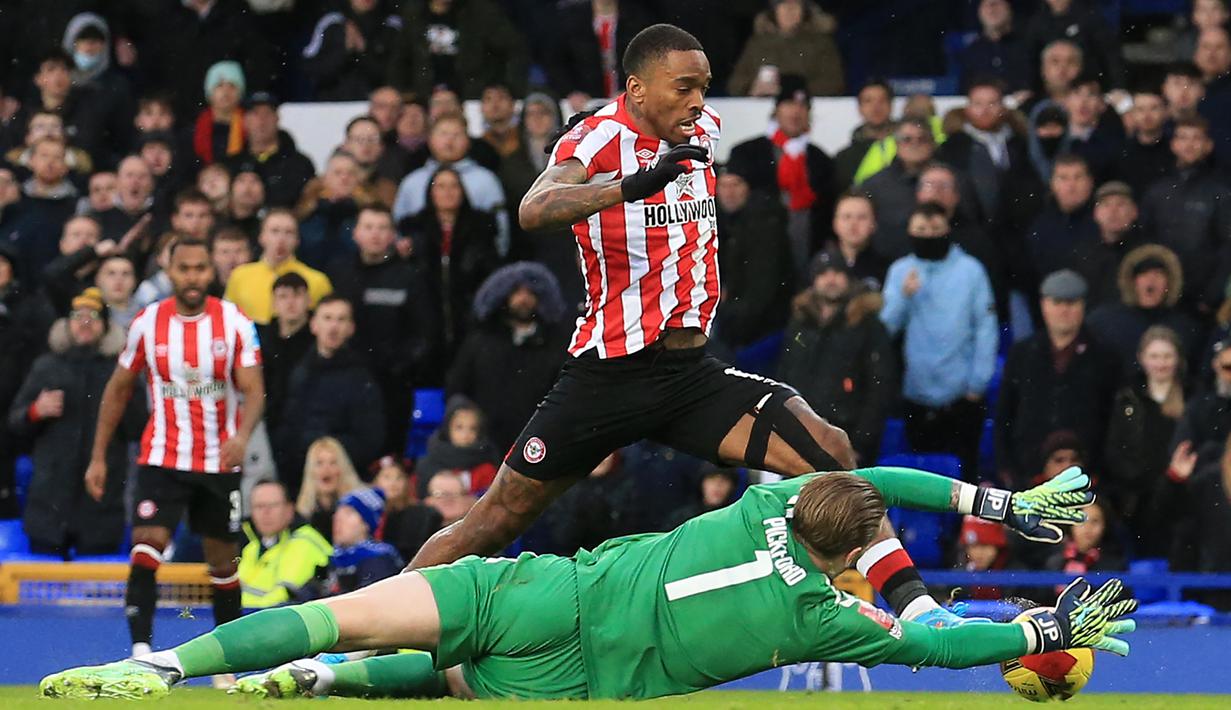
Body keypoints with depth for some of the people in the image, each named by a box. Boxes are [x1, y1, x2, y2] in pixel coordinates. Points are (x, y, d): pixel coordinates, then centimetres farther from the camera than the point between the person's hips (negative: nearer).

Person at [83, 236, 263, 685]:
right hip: (162, 458, 0)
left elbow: (253, 390, -12)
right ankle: (140, 651, -26)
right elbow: (119, 390, 9)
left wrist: (242, 435, -33)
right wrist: (98, 456, 7)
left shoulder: (234, 323, -6)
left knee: (223, 562, 10)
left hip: (219, 462, 0)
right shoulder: (147, 323, -2)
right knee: (147, 545, -20)